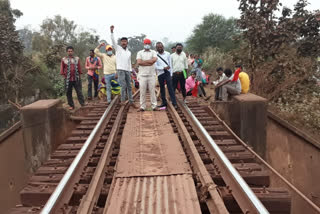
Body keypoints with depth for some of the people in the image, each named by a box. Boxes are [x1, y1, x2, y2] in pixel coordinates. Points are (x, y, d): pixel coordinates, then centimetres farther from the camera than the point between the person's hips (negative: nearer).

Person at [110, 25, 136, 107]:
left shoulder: (129, 52, 17)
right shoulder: (118, 48, 5)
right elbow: (113, 41, -10)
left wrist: (130, 71, 14)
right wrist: (112, 31, -22)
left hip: (127, 71, 5)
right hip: (120, 70, -5)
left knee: (129, 86, 6)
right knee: (123, 86, -15)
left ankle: (131, 101, 11)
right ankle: (122, 100, -7)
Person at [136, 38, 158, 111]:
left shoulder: (153, 52, 11)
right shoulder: (140, 53, 11)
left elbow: (154, 60, -10)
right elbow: (139, 62, -6)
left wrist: (143, 61, -8)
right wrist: (149, 63, -9)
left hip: (151, 75, 0)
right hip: (142, 75, 0)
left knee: (152, 91, 1)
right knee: (142, 91, 0)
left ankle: (154, 106, 6)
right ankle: (142, 107, 6)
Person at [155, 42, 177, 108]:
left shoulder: (167, 54, 4)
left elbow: (170, 64, 6)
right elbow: (156, 66, -6)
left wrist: (171, 74, 2)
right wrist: (163, 68, -19)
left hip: (167, 73, -1)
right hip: (160, 73, 1)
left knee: (170, 88, -6)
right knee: (162, 88, 9)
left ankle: (174, 103, -6)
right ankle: (164, 102, 20)